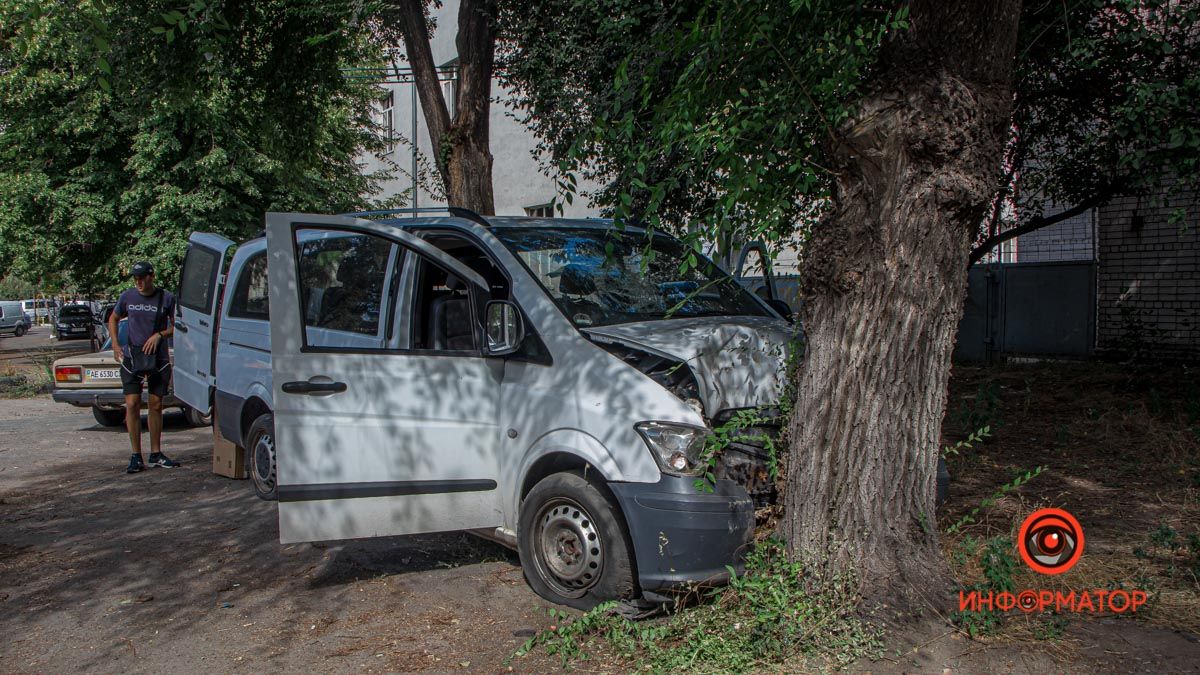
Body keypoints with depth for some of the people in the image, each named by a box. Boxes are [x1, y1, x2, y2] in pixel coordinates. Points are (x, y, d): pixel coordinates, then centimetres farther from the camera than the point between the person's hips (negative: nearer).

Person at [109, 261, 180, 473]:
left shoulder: (166, 298, -2)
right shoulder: (127, 296, 1)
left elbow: (176, 326, 5)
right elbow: (113, 319, 16)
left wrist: (160, 335, -13)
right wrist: (115, 344, 5)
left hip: (159, 359, 0)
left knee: (156, 406, 7)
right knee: (132, 404, -7)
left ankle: (156, 454, 17)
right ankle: (136, 456, -1)